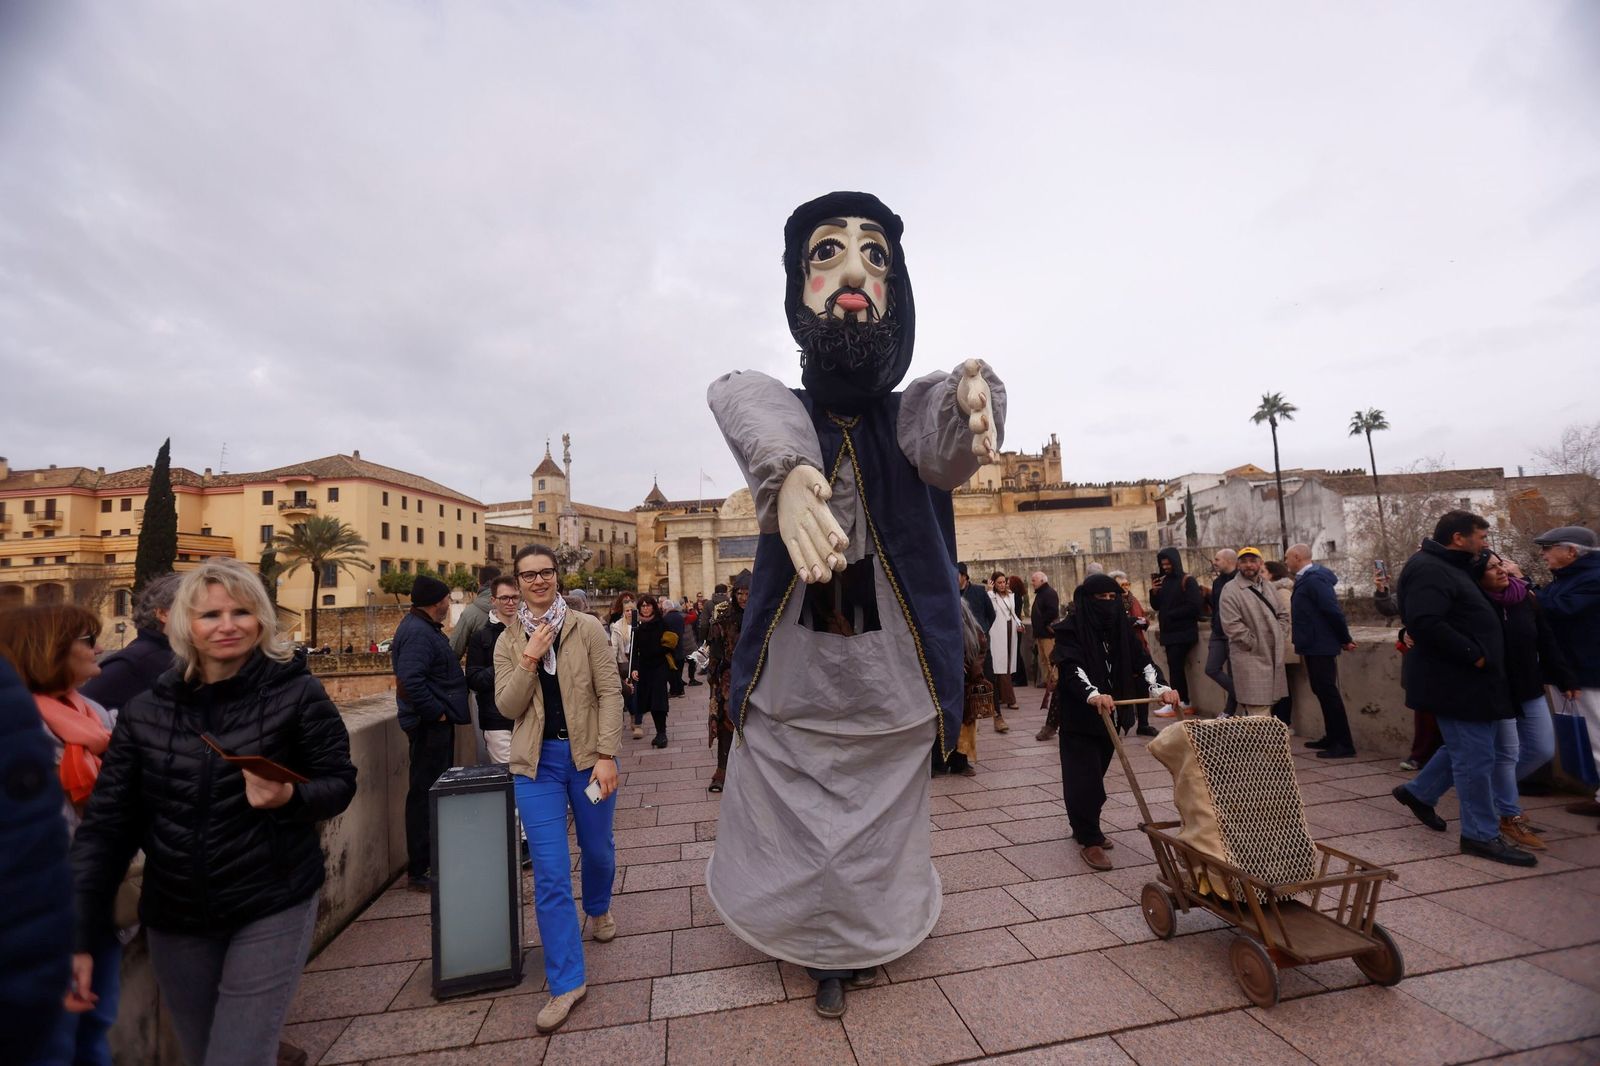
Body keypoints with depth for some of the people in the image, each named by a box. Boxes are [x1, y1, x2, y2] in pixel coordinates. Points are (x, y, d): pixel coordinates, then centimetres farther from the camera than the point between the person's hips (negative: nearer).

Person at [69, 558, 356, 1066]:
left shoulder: (296, 693, -11)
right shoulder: (144, 711, -1)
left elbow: (339, 783, -6)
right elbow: (106, 825, 2)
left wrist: (289, 798, -26)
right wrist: (79, 935, -3)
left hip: (272, 909, -4)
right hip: (174, 918, 4)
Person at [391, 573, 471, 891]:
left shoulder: (424, 628, 14)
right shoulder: (417, 632, -19)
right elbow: (411, 680, -30)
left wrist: (446, 710, 16)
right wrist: (437, 712, -21)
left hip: (436, 724, 11)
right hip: (429, 725, -11)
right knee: (425, 794, -2)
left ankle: (435, 859, 32)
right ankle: (420, 871, 8)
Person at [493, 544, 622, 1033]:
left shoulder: (587, 627, -6)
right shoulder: (509, 641, 2)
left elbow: (610, 693, -8)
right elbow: (507, 707, -4)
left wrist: (606, 756, -14)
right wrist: (529, 659, -18)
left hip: (587, 755, -1)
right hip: (537, 761, 1)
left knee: (597, 848, 19)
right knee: (549, 872, 0)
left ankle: (598, 909, 52)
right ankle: (567, 981, 15)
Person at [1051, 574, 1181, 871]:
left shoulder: (1122, 625, 4)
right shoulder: (1070, 629, -14)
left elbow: (1141, 660, -5)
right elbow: (1071, 668, -27)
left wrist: (1161, 688, -23)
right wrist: (1093, 695, -44)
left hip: (1111, 713, 6)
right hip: (1080, 715, -5)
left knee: (1096, 774, 15)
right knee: (1084, 777, -3)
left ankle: (1086, 828, 31)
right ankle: (1089, 840, 7)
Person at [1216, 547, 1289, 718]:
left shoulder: (1266, 586, 14)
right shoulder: (1231, 590, -11)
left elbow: (1283, 614, 21)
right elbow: (1232, 625, -18)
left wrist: (1276, 636, 6)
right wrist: (1255, 643, -14)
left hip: (1273, 656, 8)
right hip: (1250, 658, -8)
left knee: (1269, 702, 14)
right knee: (1258, 710, -10)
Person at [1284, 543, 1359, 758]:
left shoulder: (1313, 579, -18)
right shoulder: (1306, 578, 13)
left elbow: (1333, 610, -22)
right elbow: (1331, 610, 18)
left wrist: (1345, 640, -13)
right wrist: (1343, 639, 19)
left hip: (1320, 646, -10)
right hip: (1314, 645, 10)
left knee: (1328, 692, -5)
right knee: (1322, 691, 16)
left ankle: (1344, 744, 2)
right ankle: (1332, 737, 26)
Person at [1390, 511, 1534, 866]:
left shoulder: (1450, 568, 15)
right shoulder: (1428, 570, -20)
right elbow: (1424, 623, -30)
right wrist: (1473, 655, -23)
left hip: (1467, 678, 11)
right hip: (1454, 680, -11)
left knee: (1468, 747, 20)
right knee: (1475, 757, -1)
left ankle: (1418, 791, 32)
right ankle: (1481, 835, 10)